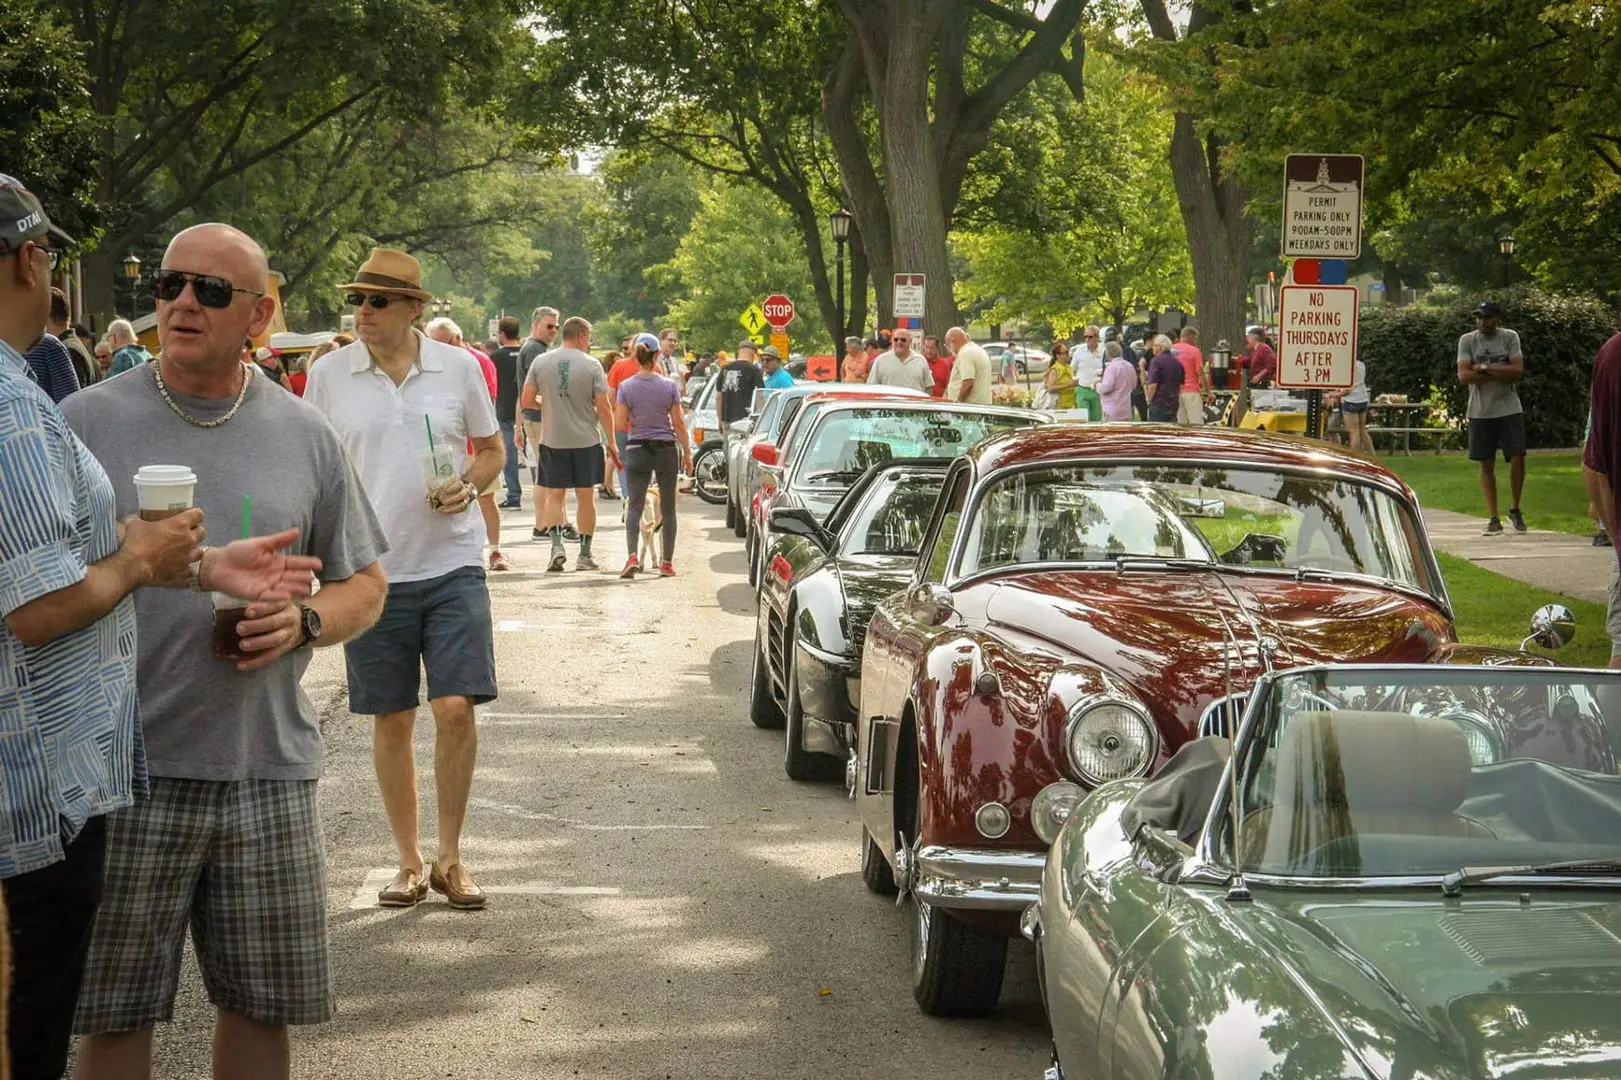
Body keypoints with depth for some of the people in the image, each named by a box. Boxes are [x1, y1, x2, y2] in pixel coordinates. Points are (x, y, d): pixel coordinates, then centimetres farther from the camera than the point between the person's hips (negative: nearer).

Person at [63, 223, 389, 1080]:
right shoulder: (87, 420, 0)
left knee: (262, 1004, 11)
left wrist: (303, 623, -7)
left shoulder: (304, 435, 8)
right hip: (128, 767, -2)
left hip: (268, 767, 2)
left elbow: (364, 584, 13)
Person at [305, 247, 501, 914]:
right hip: (372, 571, 1)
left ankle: (449, 857, 9)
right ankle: (409, 860, 20)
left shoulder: (458, 368, 2)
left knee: (456, 709, -8)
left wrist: (469, 485, -9)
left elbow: (493, 449, 12)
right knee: (392, 721, 6)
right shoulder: (329, 377, 2)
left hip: (451, 565, -1)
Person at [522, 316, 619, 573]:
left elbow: (526, 401, 0)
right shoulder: (591, 365, -7)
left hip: (552, 440, 1)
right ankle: (584, 554, 13)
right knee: (586, 497, 9)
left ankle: (557, 543, -11)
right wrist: (611, 444, 3)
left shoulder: (541, 362, -1)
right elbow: (603, 408, -7)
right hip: (585, 441, -1)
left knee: (554, 495, 9)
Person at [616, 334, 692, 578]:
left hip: (637, 448, 0)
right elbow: (678, 423, -2)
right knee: (667, 507, 11)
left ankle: (632, 556, -20)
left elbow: (620, 424, -6)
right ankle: (667, 562, 14)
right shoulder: (669, 386, -6)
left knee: (634, 505, 0)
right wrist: (687, 452, 7)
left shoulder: (626, 387, -6)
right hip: (666, 448, 0)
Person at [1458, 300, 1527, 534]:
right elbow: (1463, 376, -10)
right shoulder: (1467, 340, 1)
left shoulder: (1510, 337, 1)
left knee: (1517, 458, -7)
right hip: (1480, 412, 1)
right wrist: (1501, 374, -11)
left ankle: (1515, 509, 14)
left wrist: (1484, 368, -12)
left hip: (1509, 409, -1)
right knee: (1486, 464, 4)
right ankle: (1493, 518, 10)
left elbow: (1517, 370, -10)